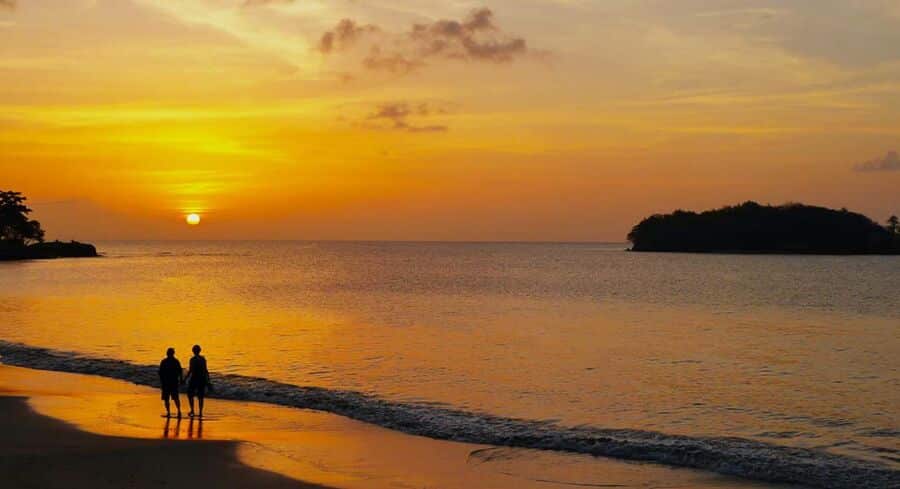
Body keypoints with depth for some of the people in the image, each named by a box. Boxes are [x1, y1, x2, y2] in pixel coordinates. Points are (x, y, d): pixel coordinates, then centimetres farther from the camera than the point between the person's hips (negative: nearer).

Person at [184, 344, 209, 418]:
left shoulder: (193, 359, -11)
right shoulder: (203, 359, 3)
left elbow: (190, 371, -12)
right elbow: (205, 370, 4)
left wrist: (185, 379, -3)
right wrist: (207, 380, 11)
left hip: (194, 379, -4)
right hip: (202, 379, 4)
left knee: (190, 395, 10)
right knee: (200, 396, 9)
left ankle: (192, 411, 3)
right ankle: (200, 412, 8)